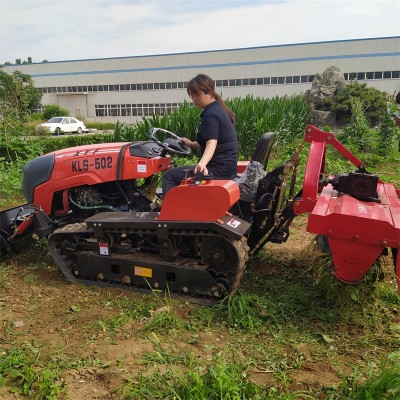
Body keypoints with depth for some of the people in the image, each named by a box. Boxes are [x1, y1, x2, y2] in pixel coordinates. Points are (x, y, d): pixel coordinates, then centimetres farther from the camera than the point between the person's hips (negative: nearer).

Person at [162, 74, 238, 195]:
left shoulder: (211, 114, -18)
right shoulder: (218, 109, 12)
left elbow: (212, 144, -32)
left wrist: (202, 163, -48)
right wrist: (192, 144, 25)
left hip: (217, 171, -11)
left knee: (169, 176, -7)